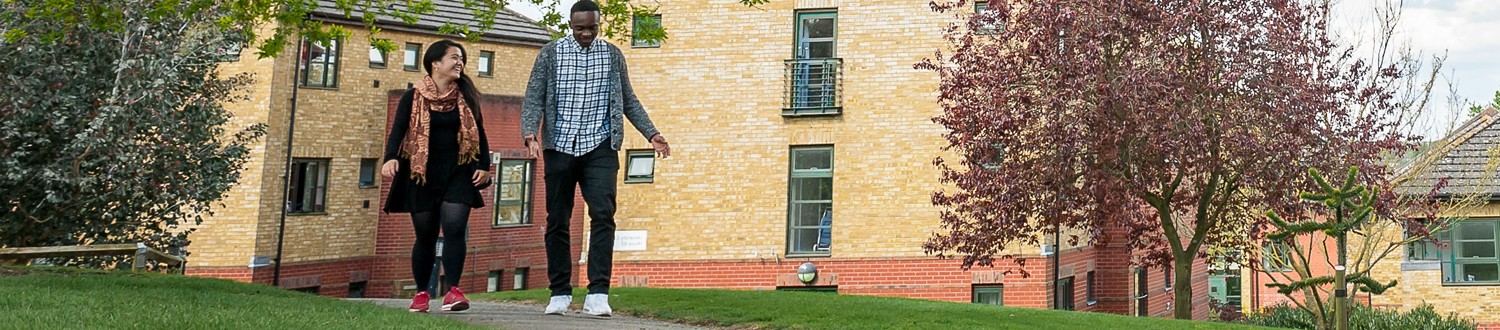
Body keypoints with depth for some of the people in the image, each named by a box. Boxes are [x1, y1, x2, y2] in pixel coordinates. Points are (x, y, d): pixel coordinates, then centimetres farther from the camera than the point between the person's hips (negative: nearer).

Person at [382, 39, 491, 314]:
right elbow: (398, 130, -9)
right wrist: (391, 158, -26)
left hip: (457, 173, 1)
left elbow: (478, 133, 9)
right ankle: (421, 293, 17)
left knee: (454, 228, -14)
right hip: (422, 175, -1)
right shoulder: (413, 97, 0)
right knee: (425, 235, 4)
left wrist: (484, 166, -1)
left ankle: (453, 290, -12)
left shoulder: (466, 97, 7)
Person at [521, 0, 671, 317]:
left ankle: (597, 294, -15)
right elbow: (534, 98, -1)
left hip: (599, 148, 0)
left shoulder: (612, 55, 8)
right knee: (557, 221, 5)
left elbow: (628, 100, 16)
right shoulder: (551, 54, 3)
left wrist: (652, 133, 7)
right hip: (560, 147, 0)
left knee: (603, 214, -15)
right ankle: (560, 293, 15)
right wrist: (530, 132, -18)